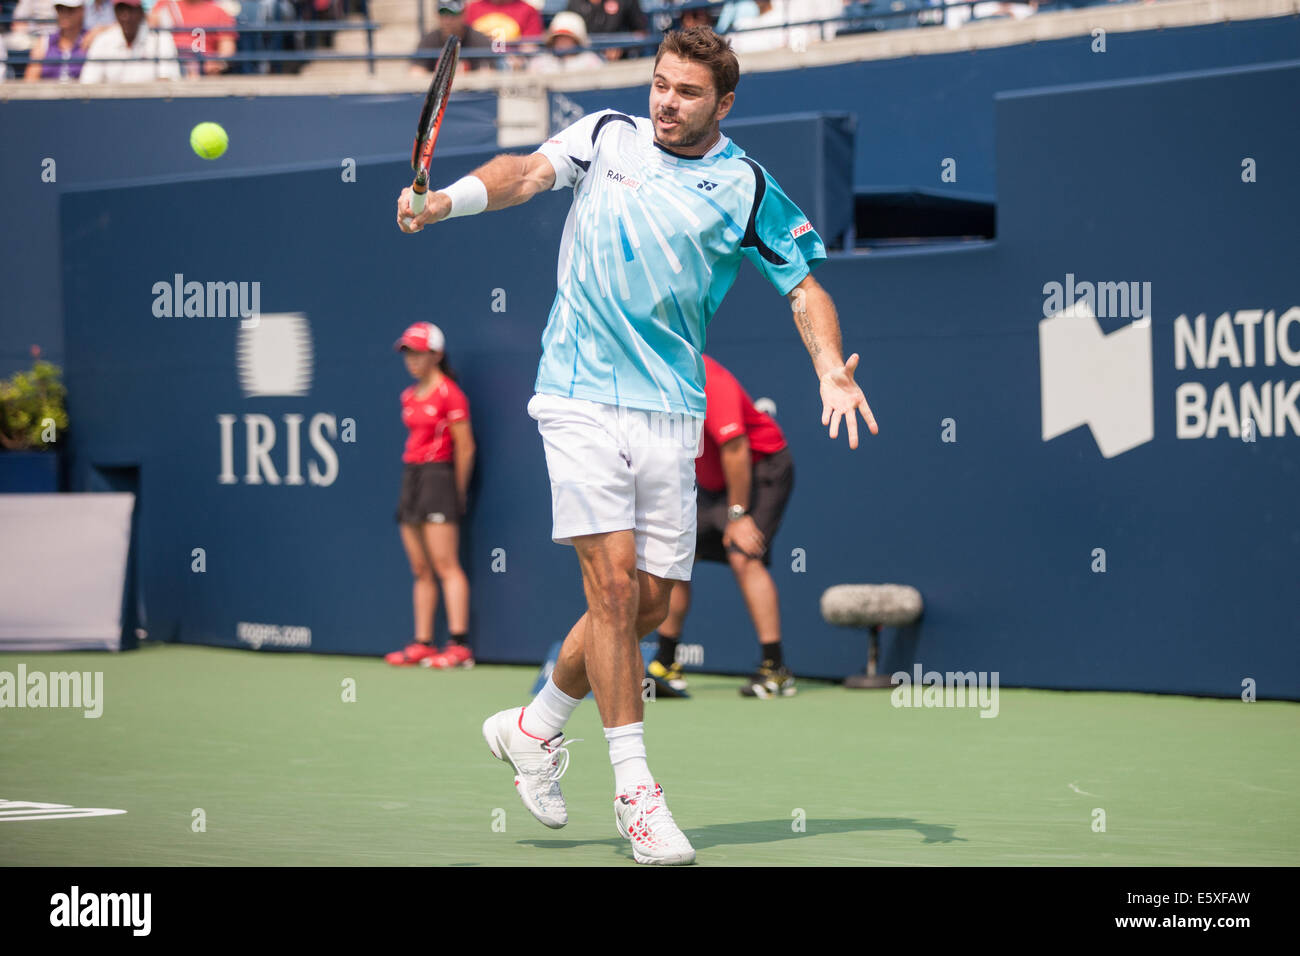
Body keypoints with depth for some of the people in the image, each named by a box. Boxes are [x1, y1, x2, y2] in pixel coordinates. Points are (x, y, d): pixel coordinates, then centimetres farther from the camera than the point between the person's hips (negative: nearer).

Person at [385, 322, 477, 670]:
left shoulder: (449, 393, -9)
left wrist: (458, 492, -3)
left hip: (438, 475, -8)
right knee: (420, 569, 6)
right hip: (410, 474, 8)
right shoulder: (409, 396, 14)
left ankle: (459, 645, -14)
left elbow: (465, 447, -7)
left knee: (445, 565, -11)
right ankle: (422, 644, 8)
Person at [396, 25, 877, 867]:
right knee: (614, 579, -12)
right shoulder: (607, 136, 5)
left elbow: (805, 287, 7)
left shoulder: (745, 187, 4)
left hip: (670, 411, 2)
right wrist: (443, 199, -26)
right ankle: (635, 789, -5)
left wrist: (831, 373, -10)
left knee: (650, 604, 4)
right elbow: (529, 173, -7)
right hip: (582, 398, -2)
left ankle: (537, 725, 29)